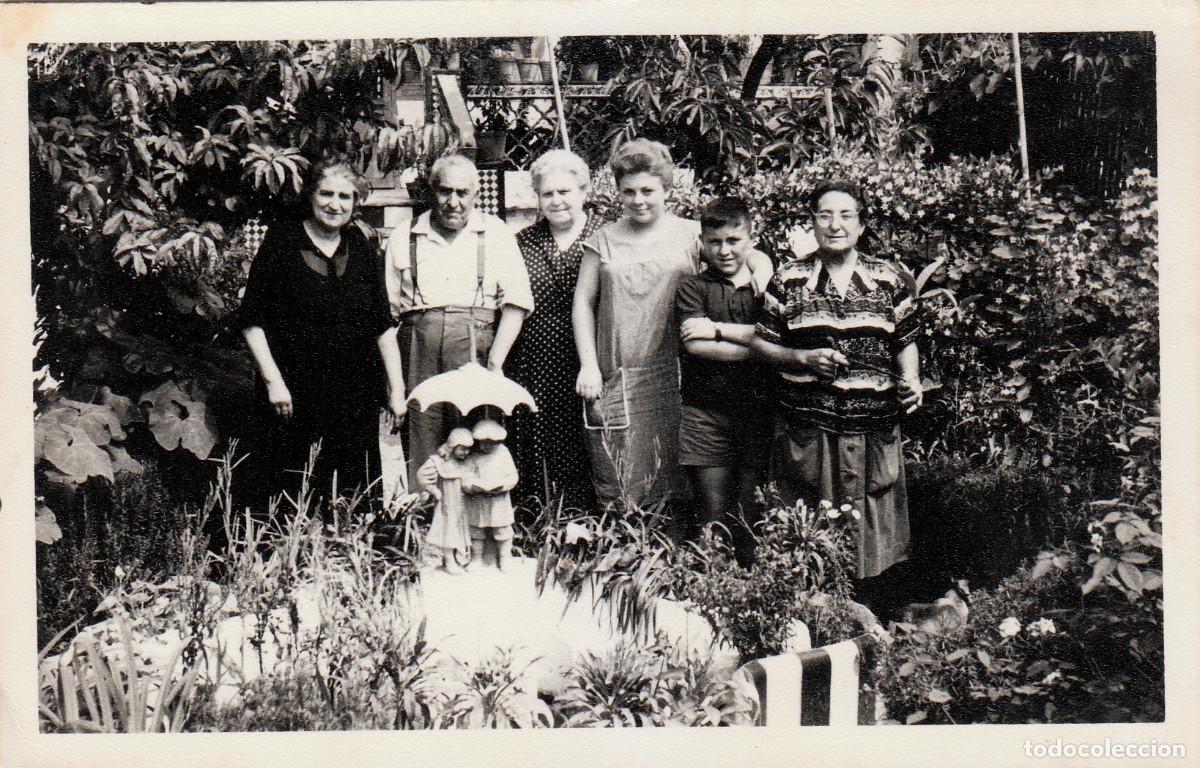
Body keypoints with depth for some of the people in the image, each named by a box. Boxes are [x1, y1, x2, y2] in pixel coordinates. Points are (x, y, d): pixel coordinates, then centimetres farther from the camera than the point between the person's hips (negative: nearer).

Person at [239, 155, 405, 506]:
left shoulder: (363, 250, 10)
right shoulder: (281, 244, 0)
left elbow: (383, 326, 11)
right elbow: (251, 319, -2)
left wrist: (396, 388, 6)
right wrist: (272, 380, -9)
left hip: (354, 397, 3)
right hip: (294, 396, -3)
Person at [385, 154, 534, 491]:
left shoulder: (496, 234, 14)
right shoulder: (404, 238, 18)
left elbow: (516, 302, 6)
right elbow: (388, 311, 15)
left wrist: (495, 361, -7)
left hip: (477, 342, -1)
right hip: (419, 343, 1)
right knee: (420, 451, -4)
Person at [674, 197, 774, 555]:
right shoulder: (693, 288, 6)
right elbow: (695, 345, -9)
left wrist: (718, 329, -9)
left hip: (758, 410, 2)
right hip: (706, 414, -1)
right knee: (713, 514, 0)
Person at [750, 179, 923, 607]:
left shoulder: (887, 280, 7)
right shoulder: (788, 281, 2)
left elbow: (906, 341, 14)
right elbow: (760, 342, 4)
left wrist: (911, 380, -4)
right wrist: (803, 358, -11)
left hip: (873, 425, 1)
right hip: (807, 427, -1)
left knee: (870, 527, 7)